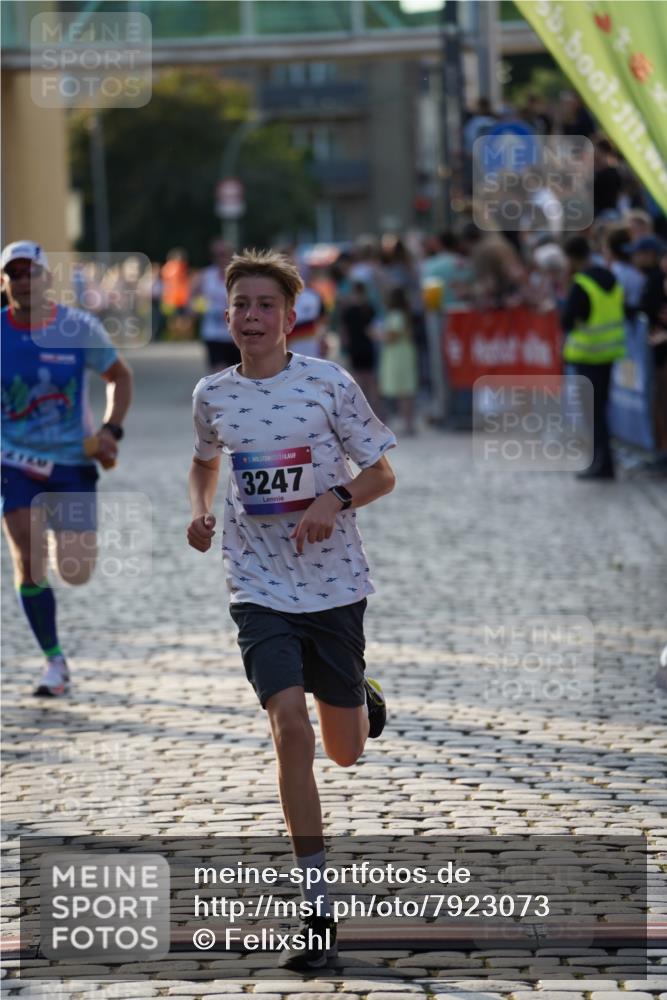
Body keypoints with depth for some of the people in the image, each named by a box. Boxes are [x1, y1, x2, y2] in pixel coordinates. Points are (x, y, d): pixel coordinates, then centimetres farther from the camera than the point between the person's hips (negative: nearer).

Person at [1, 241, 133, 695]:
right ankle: (55, 662, -1)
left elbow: (120, 376, 7)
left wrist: (111, 431, -6)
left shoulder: (80, 329, -8)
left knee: (77, 573, 0)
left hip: (72, 461, 0)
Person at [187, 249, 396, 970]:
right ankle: (317, 903, -12)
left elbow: (382, 474, -2)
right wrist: (198, 510, 3)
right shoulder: (212, 395, 2)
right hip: (260, 591, 1)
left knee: (344, 751, 10)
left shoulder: (330, 384, -7)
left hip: (335, 586, 0)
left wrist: (337, 499, -22)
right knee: (290, 728, -18)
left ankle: (361, 695, 49)